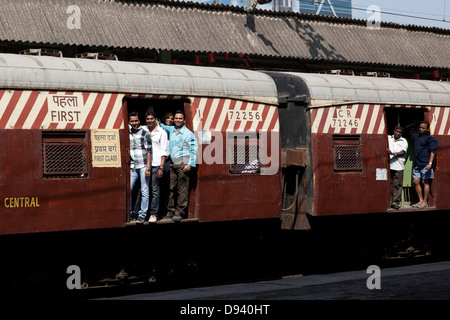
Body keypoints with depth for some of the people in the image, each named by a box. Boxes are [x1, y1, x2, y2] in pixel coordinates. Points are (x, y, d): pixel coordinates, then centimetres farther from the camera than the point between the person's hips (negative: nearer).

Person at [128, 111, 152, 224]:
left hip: (143, 166, -4)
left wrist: (148, 168, -11)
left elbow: (149, 151, -5)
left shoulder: (145, 134, -2)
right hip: (132, 167, 4)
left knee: (144, 191, -1)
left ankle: (142, 215, 4)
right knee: (128, 189, -2)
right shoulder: (127, 134, 12)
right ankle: (129, 214, 10)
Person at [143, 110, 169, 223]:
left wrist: (161, 168, -6)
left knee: (155, 190, -3)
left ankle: (153, 214, 1)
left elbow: (164, 151, 1)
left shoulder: (161, 132, 4)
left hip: (156, 164, -3)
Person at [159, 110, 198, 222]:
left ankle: (179, 212, -5)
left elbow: (194, 150, -4)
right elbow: (161, 126, 35)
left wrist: (189, 164, -11)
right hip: (173, 163, 6)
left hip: (183, 164, -6)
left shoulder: (188, 133, -3)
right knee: (172, 188, 5)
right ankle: (171, 211, 10)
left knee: (182, 190, -6)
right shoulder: (171, 130, 15)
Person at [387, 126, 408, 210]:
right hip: (388, 165, 1)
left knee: (397, 184, -4)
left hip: (398, 166, -1)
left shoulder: (403, 141, 10)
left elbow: (403, 152, -2)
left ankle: (395, 202, -2)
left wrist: (393, 153, -17)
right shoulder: (388, 138, 15)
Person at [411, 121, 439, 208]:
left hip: (426, 165, -7)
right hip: (417, 164, 7)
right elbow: (411, 135, 44)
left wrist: (430, 163, -22)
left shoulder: (430, 139, -3)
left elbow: (432, 152, -12)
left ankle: (425, 202, 0)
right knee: (416, 181, 2)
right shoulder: (416, 136, 17)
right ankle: (421, 200, 10)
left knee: (426, 182, -4)